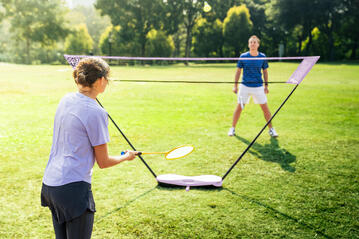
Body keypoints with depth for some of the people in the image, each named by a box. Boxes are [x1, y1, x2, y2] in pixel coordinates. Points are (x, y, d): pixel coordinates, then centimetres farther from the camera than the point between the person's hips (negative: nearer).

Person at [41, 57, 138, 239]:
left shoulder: (65, 100, 5)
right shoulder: (96, 113, -17)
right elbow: (103, 162, -9)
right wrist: (127, 157, 11)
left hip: (49, 183, 8)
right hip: (73, 188, -8)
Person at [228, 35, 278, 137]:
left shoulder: (262, 57, 0)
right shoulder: (243, 56, -3)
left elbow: (265, 71, 10)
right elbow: (238, 71, 5)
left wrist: (266, 85, 8)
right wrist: (235, 85, 2)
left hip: (258, 87, 1)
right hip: (245, 86, -1)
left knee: (265, 108, 2)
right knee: (239, 107, 0)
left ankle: (271, 129, 16)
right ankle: (232, 128, 15)